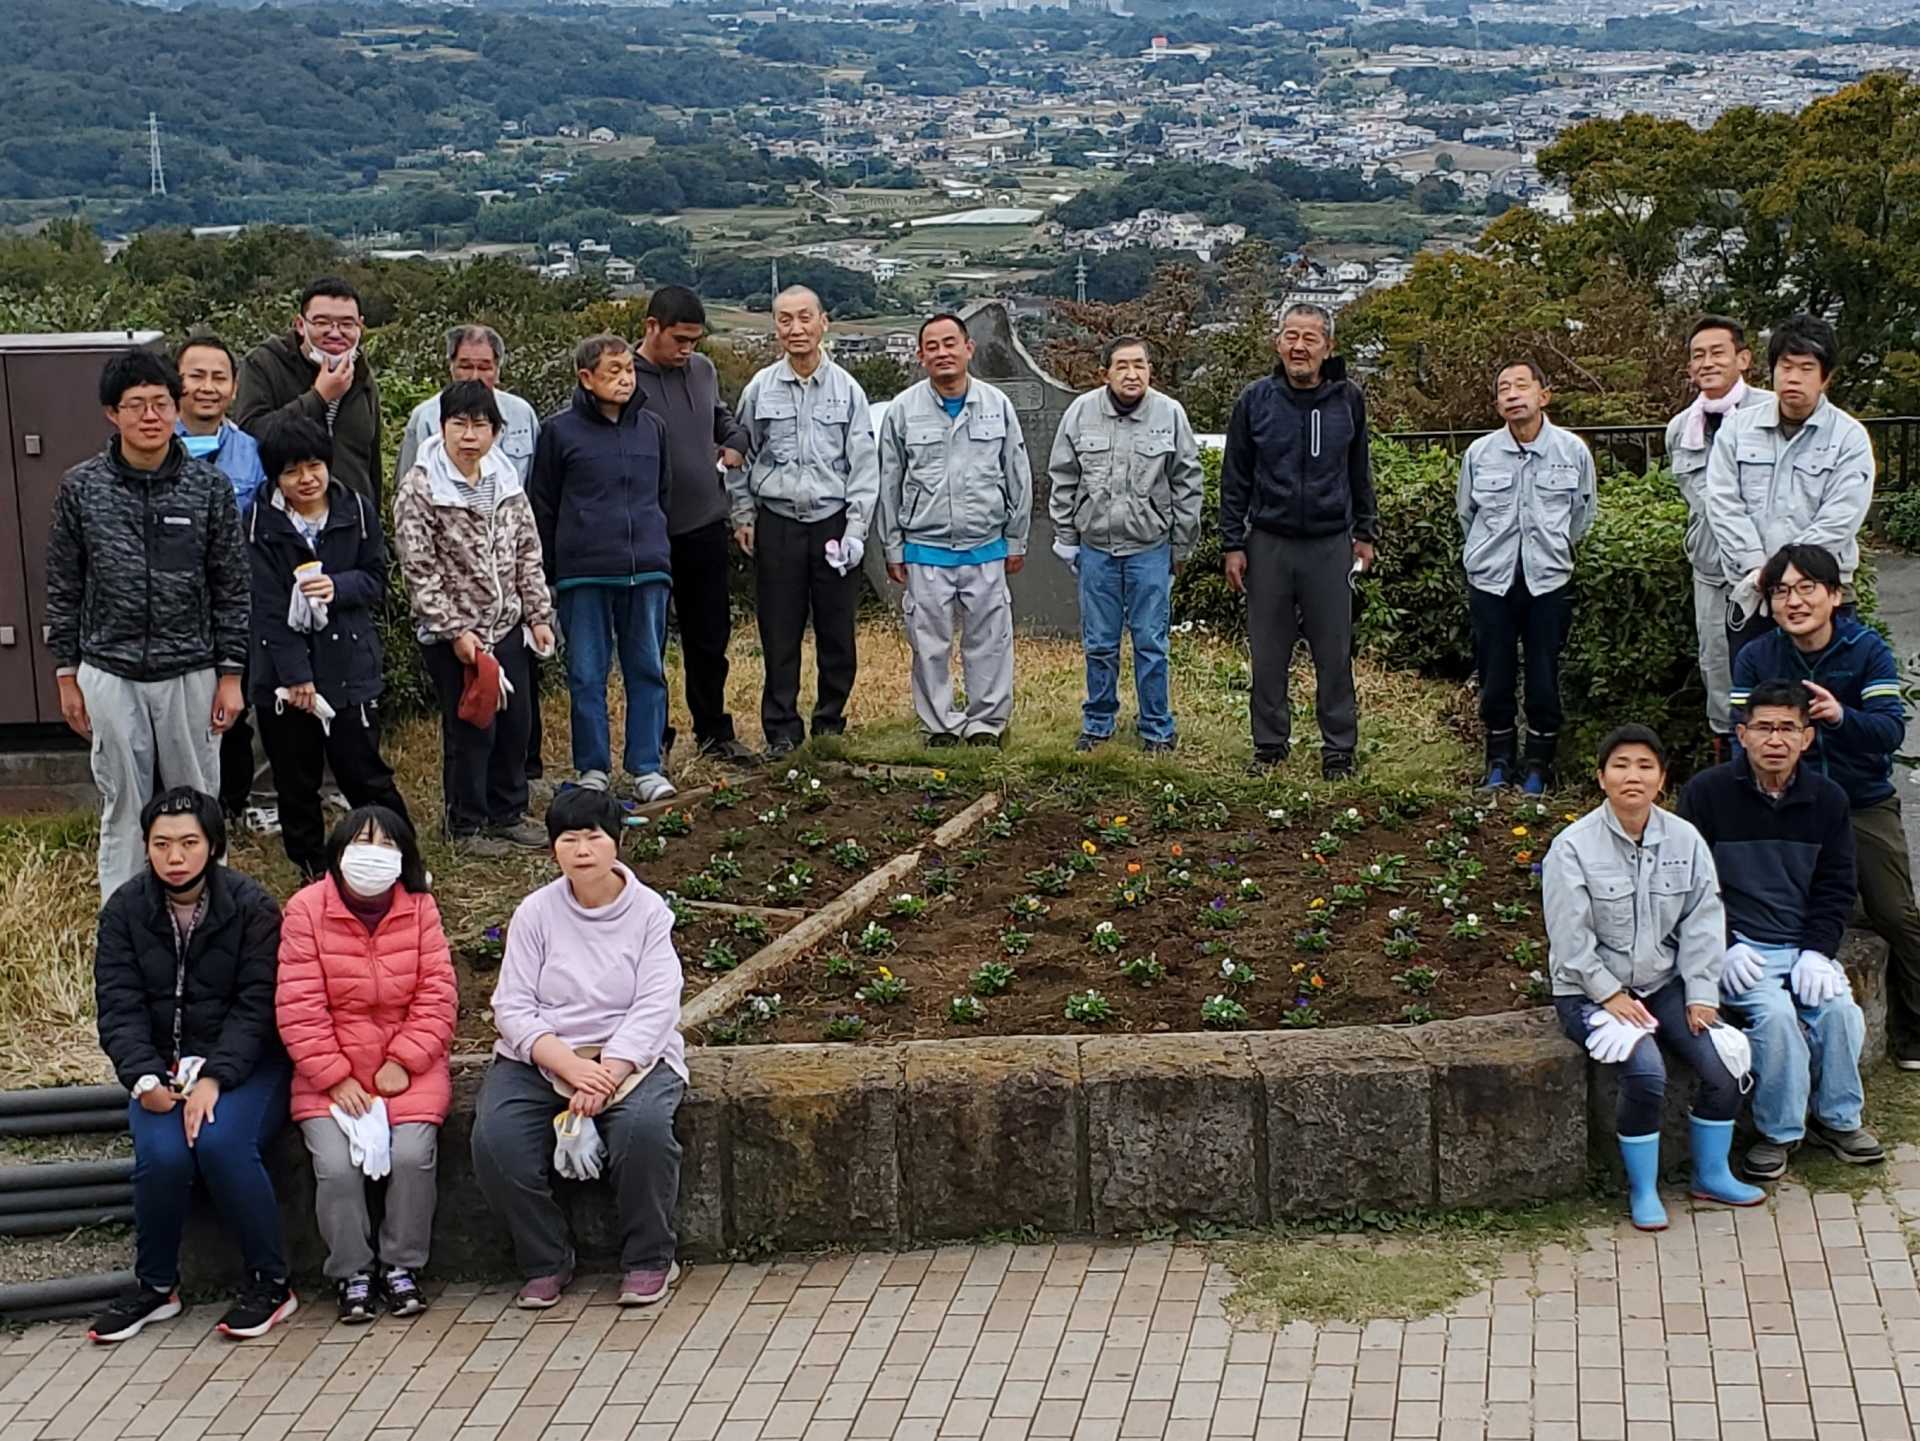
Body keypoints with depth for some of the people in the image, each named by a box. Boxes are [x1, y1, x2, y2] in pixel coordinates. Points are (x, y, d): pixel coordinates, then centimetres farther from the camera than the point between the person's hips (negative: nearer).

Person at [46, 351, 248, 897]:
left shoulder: (208, 487, -3)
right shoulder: (81, 488, -2)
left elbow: (232, 589, 1)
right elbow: (63, 589, 5)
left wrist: (231, 674, 0)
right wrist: (67, 675, 4)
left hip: (190, 673, 0)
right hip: (110, 675, 0)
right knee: (124, 808, 8)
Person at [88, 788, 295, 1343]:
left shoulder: (252, 907, -6)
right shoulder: (125, 911, 2)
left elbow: (256, 1006, -12)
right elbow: (118, 1006, -4)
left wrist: (214, 1078, -25)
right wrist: (145, 1079, -21)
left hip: (243, 1064, -2)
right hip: (162, 1067, 2)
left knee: (220, 1141, -31)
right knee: (162, 1154, -27)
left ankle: (271, 1283, -13)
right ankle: (156, 1286, -2)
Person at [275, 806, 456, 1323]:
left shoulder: (420, 909, 1)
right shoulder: (306, 909, -5)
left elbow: (437, 994, -2)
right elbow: (299, 1007, -8)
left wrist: (403, 1062, -12)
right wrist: (336, 1077, -13)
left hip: (407, 1068, 1)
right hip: (331, 1075, -1)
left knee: (413, 1155, -22)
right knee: (336, 1166, -21)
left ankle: (402, 1266, 0)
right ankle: (352, 1273, 0)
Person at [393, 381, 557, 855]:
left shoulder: (505, 481, 5)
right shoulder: (420, 487, -12)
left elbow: (527, 554, 12)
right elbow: (419, 569, -14)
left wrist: (539, 615, 7)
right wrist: (455, 630, -16)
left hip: (507, 625, 6)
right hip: (452, 634, -6)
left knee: (516, 721, 12)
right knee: (470, 728, 0)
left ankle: (509, 813, 29)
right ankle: (467, 825, 15)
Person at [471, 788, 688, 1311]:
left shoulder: (648, 911, 0)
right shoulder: (535, 913, 3)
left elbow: (656, 1008, -8)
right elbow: (513, 1007, -5)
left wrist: (605, 1076, -23)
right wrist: (572, 1068, -21)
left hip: (631, 1055, -1)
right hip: (541, 1058, 2)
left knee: (644, 1126, -33)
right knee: (495, 1138, -26)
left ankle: (649, 1260, -10)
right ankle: (545, 1262, -3)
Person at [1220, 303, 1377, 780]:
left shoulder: (1349, 400, 1)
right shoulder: (1255, 400, -1)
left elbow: (1360, 472, 12)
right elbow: (1235, 478, 2)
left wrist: (1364, 533, 12)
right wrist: (1232, 544, 0)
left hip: (1330, 544, 0)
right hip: (1269, 544, 0)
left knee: (1334, 655, 4)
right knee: (1269, 655, 7)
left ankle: (1339, 750, 14)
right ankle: (1270, 745, 19)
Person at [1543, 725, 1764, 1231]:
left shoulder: (1685, 841, 1)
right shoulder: (1573, 847, -12)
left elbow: (1702, 923, 3)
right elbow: (1571, 938, -13)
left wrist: (1701, 995, -4)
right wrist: (1609, 995, -17)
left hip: (1664, 983, 5)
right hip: (1590, 991, -5)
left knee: (1724, 1063, -13)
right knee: (1646, 1073, -27)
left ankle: (1712, 1174, 12)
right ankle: (1643, 1190, -6)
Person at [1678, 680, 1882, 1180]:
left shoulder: (1827, 800, 6)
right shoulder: (1707, 793, -5)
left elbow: (1836, 888, 9)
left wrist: (1817, 951, -7)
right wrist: (1724, 948, -13)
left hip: (1803, 945, 3)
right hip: (1737, 946, -3)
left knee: (1839, 1009, -21)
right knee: (1774, 1013, -28)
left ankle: (1837, 1118, 3)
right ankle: (1779, 1132, -9)